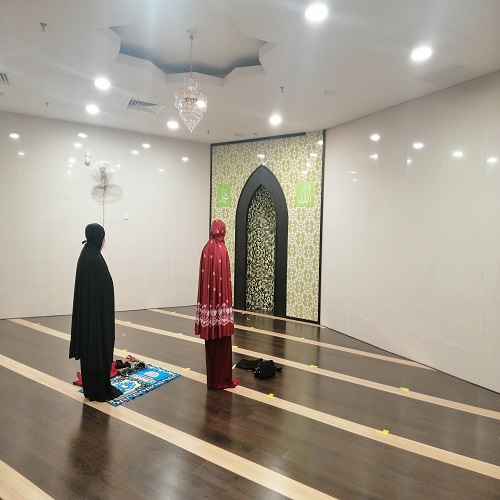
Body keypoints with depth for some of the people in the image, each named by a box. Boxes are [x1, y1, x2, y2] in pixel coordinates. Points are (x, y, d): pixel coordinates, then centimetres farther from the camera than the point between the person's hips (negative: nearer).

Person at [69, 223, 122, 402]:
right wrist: (105, 316, -15)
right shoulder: (95, 259, -22)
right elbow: (101, 289, -21)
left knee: (89, 347, 16)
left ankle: (90, 388, 28)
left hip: (87, 310, 10)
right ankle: (101, 390, 14)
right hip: (98, 312, -10)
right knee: (100, 349, 1)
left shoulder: (85, 255, 8)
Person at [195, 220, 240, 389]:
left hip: (208, 299, 7)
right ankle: (222, 380, 14)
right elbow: (224, 278, -16)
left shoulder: (206, 248, 6)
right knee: (222, 342, 4)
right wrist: (227, 302, -10)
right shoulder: (222, 249, -14)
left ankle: (211, 378, 26)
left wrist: (205, 299, 16)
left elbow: (203, 276, 10)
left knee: (211, 341, 15)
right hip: (220, 300, -7)